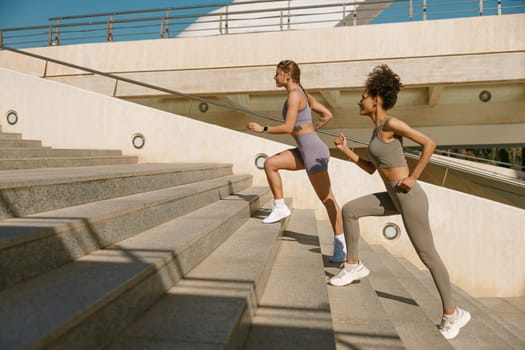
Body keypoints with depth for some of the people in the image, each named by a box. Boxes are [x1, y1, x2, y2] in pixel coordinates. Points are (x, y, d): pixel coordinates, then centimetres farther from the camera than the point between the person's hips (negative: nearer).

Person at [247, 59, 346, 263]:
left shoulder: (294, 95, -13)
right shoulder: (304, 94, 14)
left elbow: (288, 127, -19)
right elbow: (327, 115, 16)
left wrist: (262, 129, -8)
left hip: (313, 151, -10)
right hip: (307, 149, 10)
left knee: (327, 199, -2)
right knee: (270, 164, 7)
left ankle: (341, 245, 9)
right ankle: (280, 207, 14)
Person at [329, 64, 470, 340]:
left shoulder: (390, 124, -13)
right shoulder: (378, 129, 14)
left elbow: (429, 143, -17)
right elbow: (371, 169, 17)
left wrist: (413, 178, -16)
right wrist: (346, 150, 12)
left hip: (409, 196, -9)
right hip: (393, 197, 9)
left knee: (427, 254, 0)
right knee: (349, 210, 6)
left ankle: (452, 314, 16)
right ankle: (354, 266, 18)